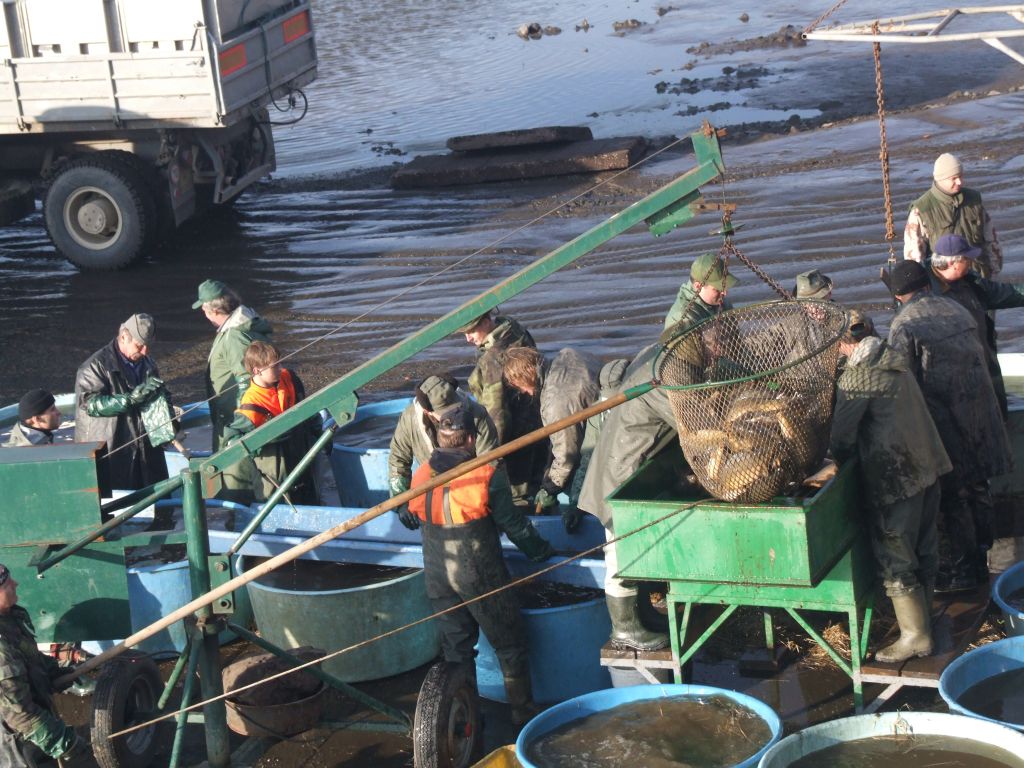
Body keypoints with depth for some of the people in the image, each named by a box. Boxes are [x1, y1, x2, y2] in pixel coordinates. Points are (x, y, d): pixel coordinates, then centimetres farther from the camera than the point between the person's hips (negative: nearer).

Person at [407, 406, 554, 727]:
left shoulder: (422, 476, -2)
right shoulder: (488, 475, -16)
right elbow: (512, 524, -10)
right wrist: (542, 551, 7)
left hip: (437, 576, 4)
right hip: (479, 576, -4)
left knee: (456, 643, 17)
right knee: (509, 643, 9)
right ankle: (524, 715, 15)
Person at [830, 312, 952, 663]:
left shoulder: (856, 376, -16)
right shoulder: (895, 362, 9)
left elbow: (842, 436, -13)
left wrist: (841, 463, 8)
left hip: (893, 476, -8)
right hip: (927, 466, 8)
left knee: (894, 558, 2)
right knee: (923, 550, 18)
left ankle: (915, 636, 7)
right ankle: (922, 617, 32)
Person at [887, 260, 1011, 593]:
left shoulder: (903, 325, -11)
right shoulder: (956, 309, 9)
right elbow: (979, 357, 14)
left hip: (946, 420, -7)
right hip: (981, 413, 7)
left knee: (952, 498, 4)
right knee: (977, 490, 17)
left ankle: (963, 570, 11)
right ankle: (980, 560, 28)